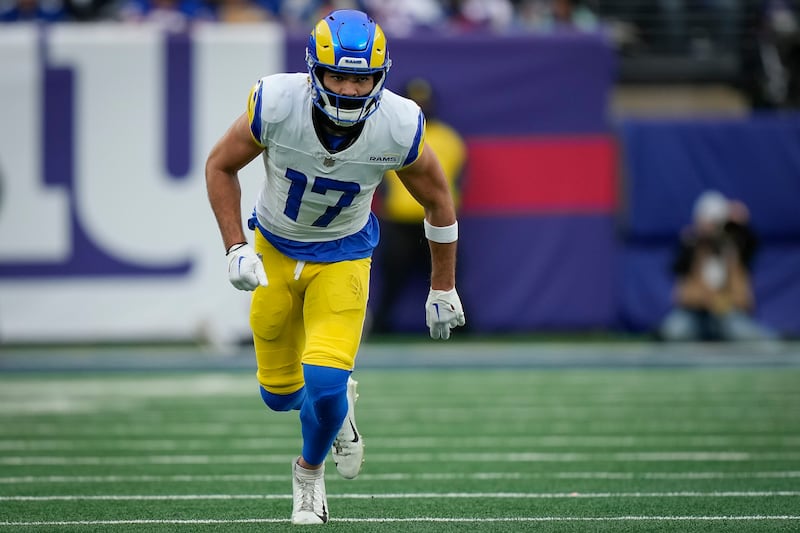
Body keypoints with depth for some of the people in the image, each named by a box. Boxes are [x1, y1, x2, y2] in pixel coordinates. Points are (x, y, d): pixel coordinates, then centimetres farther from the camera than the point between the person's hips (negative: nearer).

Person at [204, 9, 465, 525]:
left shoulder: (400, 128, -26)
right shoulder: (276, 104, -29)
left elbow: (438, 200, -7)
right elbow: (221, 166, -9)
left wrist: (443, 289, 1)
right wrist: (236, 249, -17)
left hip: (342, 257, -1)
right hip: (275, 249, 1)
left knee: (325, 383, -19)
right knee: (280, 393, 10)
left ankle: (310, 470, 13)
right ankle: (339, 404, 46)